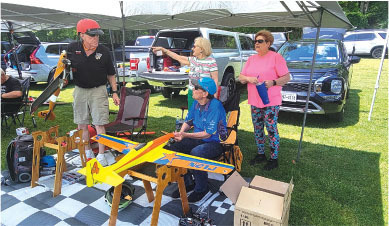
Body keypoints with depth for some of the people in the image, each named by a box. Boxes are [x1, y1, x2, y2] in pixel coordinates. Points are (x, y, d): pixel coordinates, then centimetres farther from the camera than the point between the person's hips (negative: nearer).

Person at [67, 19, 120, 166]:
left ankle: (101, 155, 7)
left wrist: (115, 92, 2)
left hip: (98, 90, -2)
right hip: (79, 90, 3)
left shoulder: (104, 52, -6)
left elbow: (110, 74, 3)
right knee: (82, 124, 10)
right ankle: (87, 152, 28)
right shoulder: (72, 48, -5)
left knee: (99, 124, -4)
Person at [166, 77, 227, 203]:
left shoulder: (215, 106, -21)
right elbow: (188, 122, 12)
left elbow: (207, 134, -23)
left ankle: (202, 189, -7)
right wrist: (180, 133, -9)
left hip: (215, 142, -7)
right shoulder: (196, 103, 2)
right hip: (197, 139, 8)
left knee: (196, 153, -35)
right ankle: (187, 182, 7)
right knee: (173, 147, -10)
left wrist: (185, 135, -29)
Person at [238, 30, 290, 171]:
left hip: (271, 101, -6)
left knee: (271, 129, -2)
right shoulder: (251, 59, 13)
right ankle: (260, 154, 29)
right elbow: (240, 77, 11)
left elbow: (286, 78, -7)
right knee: (257, 128, 13)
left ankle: (274, 158, 12)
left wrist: (273, 83, -23)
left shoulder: (276, 57, -4)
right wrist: (248, 78, -11)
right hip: (254, 101, 6)